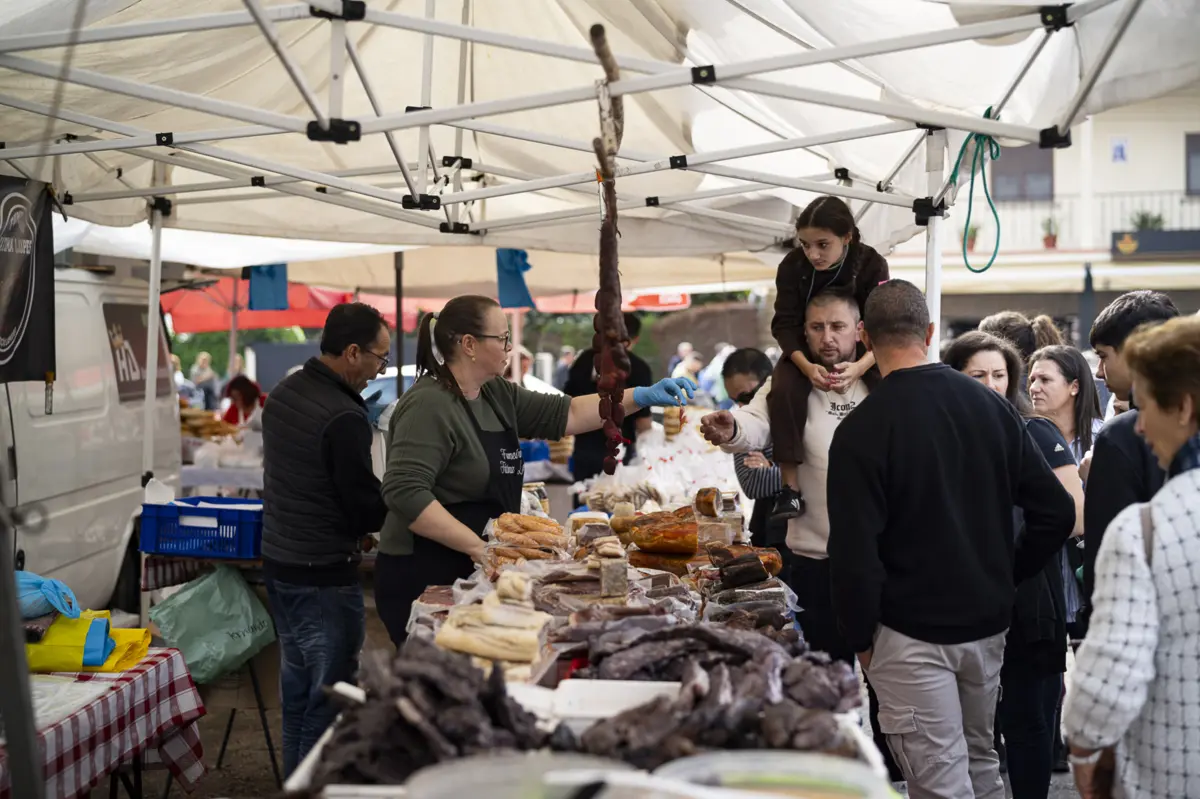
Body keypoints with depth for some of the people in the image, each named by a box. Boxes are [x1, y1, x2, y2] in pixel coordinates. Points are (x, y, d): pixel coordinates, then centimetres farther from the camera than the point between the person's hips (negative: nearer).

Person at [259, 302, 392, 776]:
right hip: (324, 576, -9)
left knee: (296, 689, 20)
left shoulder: (283, 394, 5)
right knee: (328, 697, 2)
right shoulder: (343, 417, -23)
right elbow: (367, 509, -19)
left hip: (278, 562, 9)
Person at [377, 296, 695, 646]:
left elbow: (566, 414, 14)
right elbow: (405, 492, -25)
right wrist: (477, 547, -24)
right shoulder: (429, 405, -16)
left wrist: (642, 397, 6)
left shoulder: (497, 395, 12)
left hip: (469, 577, 9)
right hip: (425, 579, -9)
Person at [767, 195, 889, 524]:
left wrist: (860, 366, -41)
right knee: (784, 388, -30)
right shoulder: (792, 266, -17)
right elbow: (785, 324, -16)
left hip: (862, 349, 0)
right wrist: (806, 366, -35)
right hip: (806, 349, 0)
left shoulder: (872, 264, -19)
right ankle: (790, 487, -28)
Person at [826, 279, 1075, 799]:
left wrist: (860, 638, -4)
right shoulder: (991, 405, 1)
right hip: (988, 622, 6)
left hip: (911, 634, -6)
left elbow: (853, 554, -17)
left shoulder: (860, 431, -15)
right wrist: (1006, 578, 13)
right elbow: (1056, 511, 3)